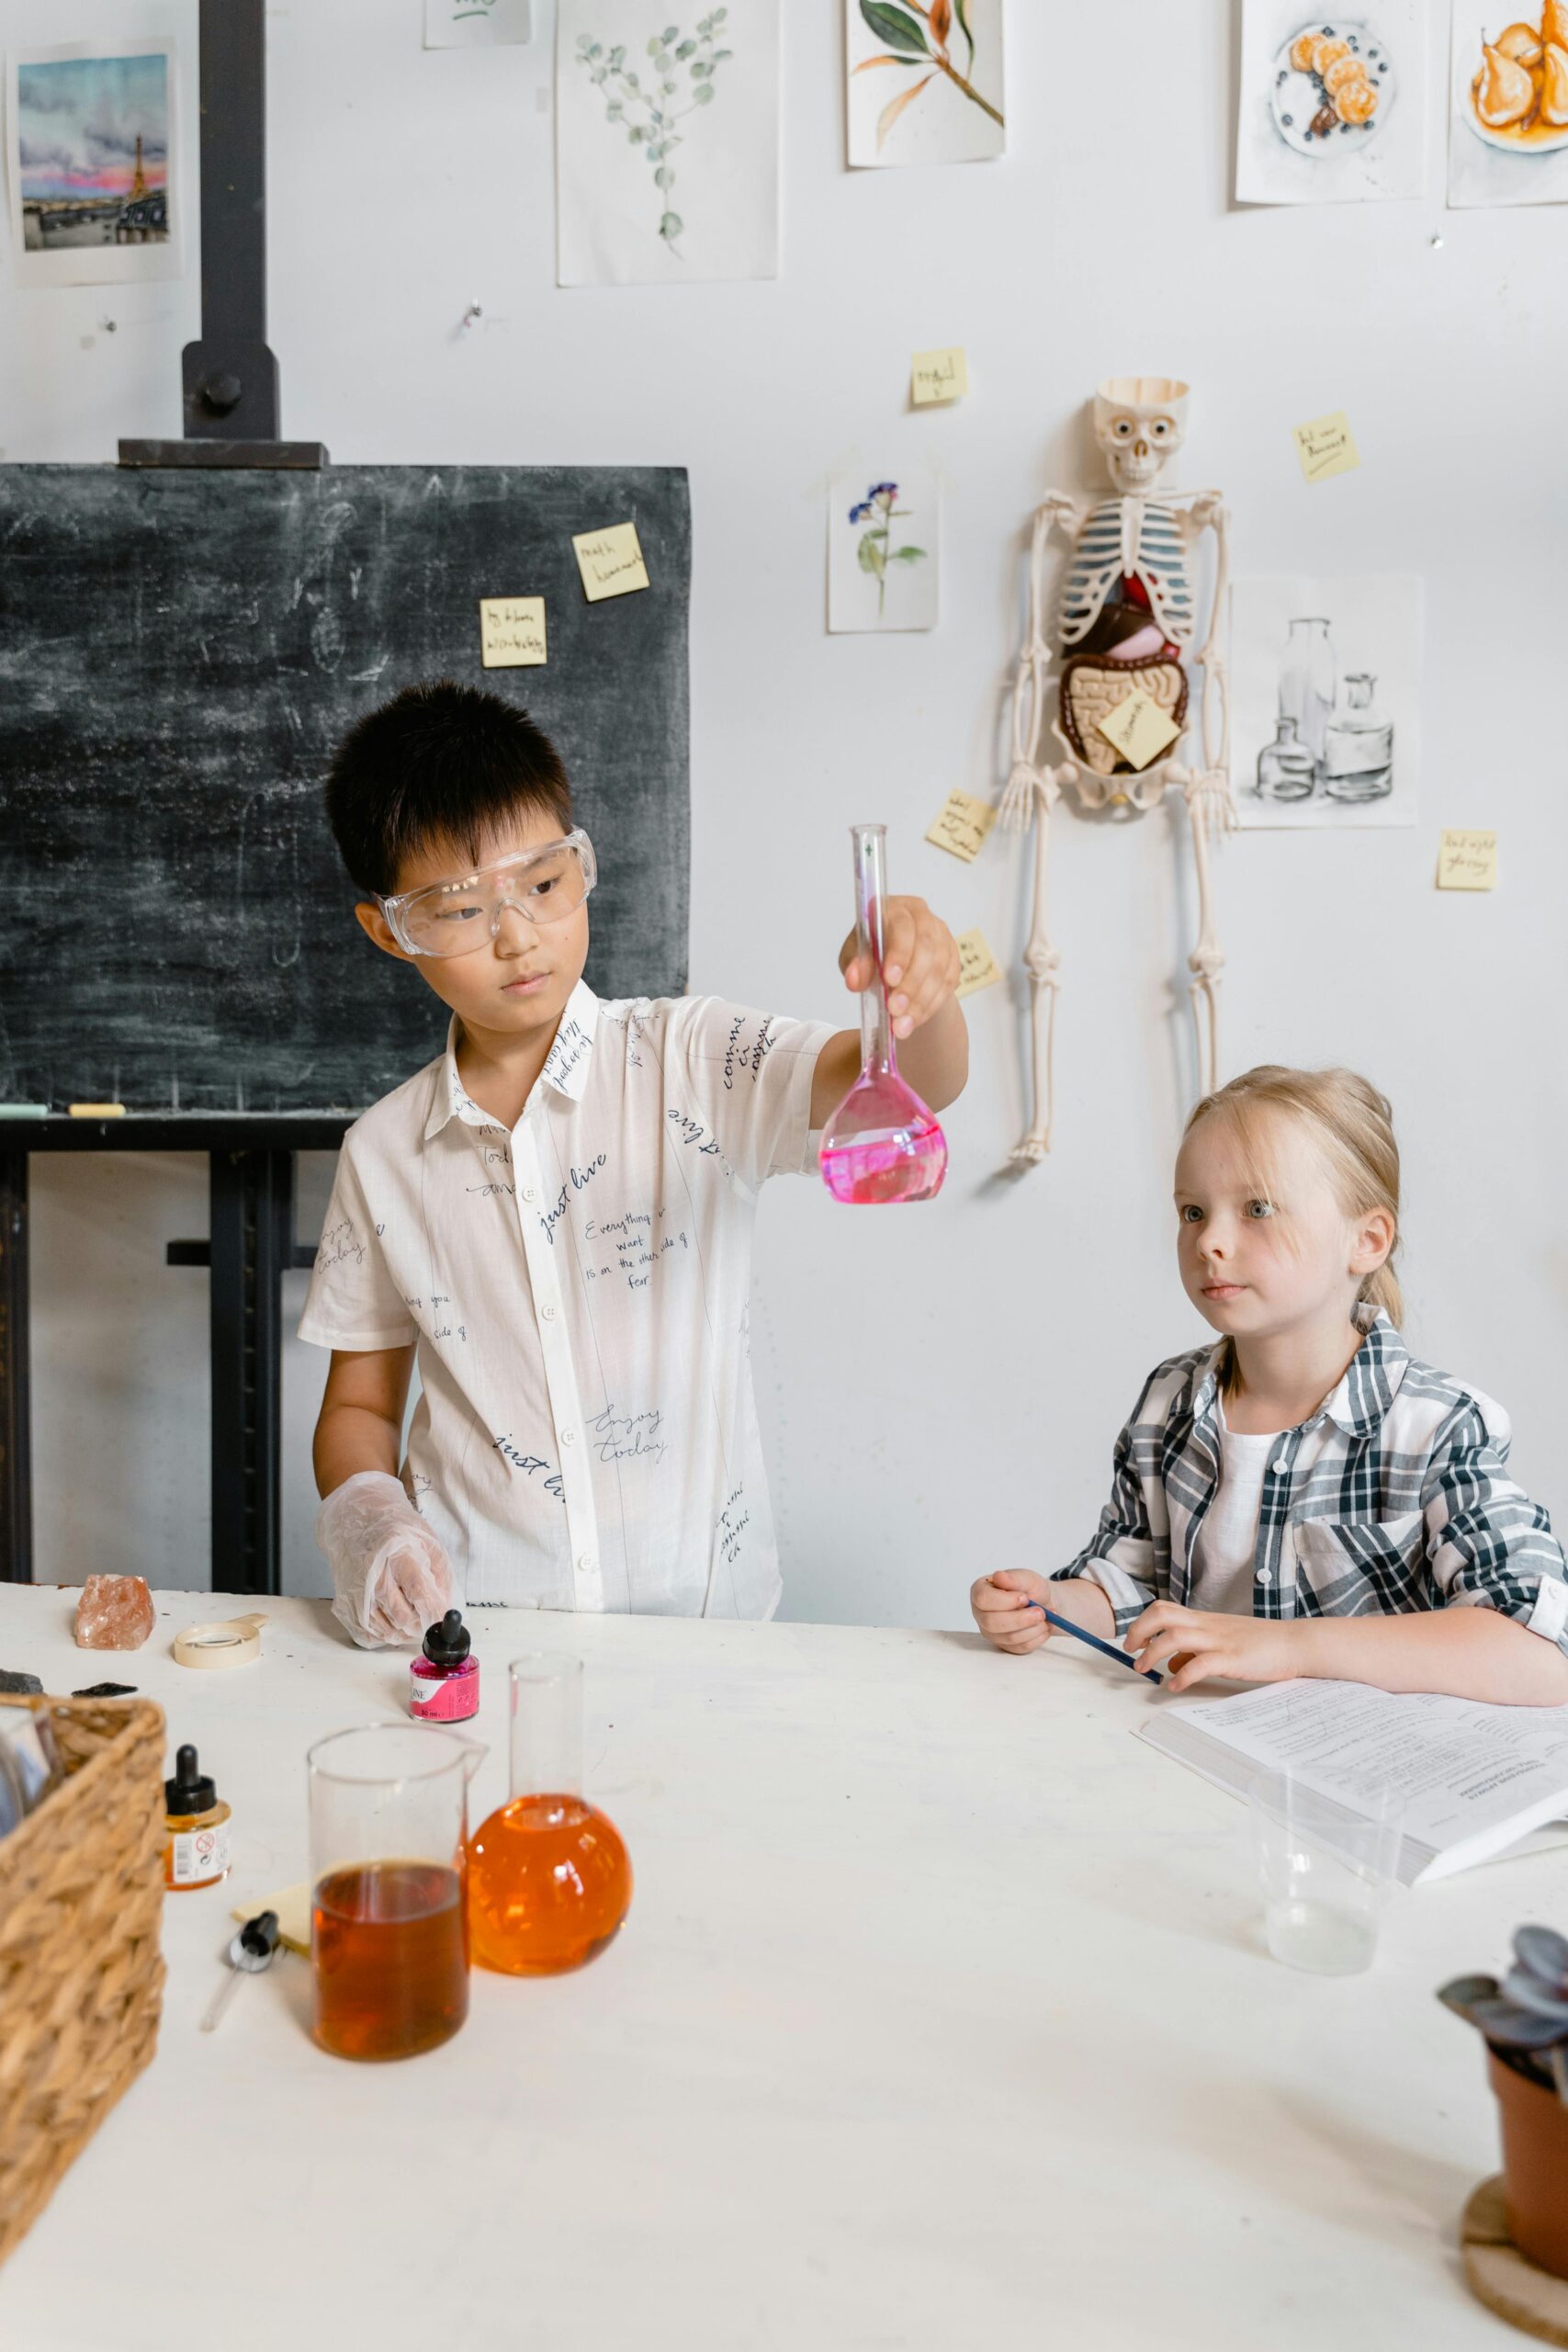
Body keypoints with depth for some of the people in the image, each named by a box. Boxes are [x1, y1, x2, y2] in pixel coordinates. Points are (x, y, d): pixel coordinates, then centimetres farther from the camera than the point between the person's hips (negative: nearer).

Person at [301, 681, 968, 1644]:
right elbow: (361, 1405, 15)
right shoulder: (383, 1155, 7)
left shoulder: (693, 1065, -1)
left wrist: (920, 993, -38)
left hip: (702, 1620, -2)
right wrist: (369, 1521, -5)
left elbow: (916, 1080, -15)